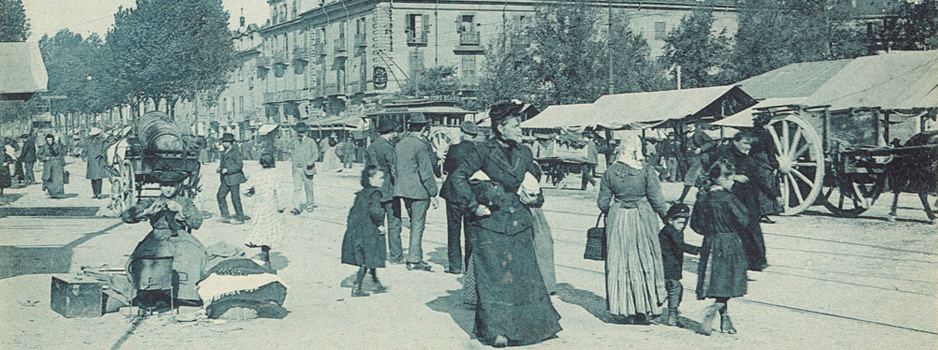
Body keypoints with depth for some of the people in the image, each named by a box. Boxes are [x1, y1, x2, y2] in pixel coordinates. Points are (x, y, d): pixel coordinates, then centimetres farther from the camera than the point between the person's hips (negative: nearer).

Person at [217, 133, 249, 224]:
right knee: (220, 195, 3)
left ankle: (240, 218, 5)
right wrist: (220, 169, 6)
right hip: (226, 179, 9)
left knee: (235, 198, -4)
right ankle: (225, 216, 10)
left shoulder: (235, 152, -11)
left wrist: (227, 170, -20)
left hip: (234, 178, -9)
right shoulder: (225, 152, 15)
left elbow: (240, 164, -17)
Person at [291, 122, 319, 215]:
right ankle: (296, 208, -10)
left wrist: (311, 161, -21)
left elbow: (316, 153, -4)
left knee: (308, 188, 6)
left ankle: (310, 205, 23)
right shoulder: (295, 143, 13)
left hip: (307, 169, -3)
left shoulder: (311, 142, -1)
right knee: (296, 188, -7)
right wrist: (294, 168, 17)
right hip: (297, 169, 3)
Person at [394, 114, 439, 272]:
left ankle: (417, 257, 24)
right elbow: (426, 172, -16)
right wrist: (433, 194, -11)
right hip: (419, 191, -7)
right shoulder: (421, 145, -16)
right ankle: (413, 261, 1)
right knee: (418, 225, 0)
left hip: (403, 190, 7)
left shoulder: (400, 144, 7)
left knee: (415, 224, 18)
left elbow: (395, 168, 14)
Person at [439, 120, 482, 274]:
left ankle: (455, 265, 6)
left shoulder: (454, 149, -10)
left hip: (454, 194, -2)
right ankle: (471, 264, 13)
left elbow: (446, 168, 1)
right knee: (470, 230, 11)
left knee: (454, 230, 7)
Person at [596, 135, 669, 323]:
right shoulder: (646, 172, -10)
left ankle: (624, 308, 13)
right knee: (645, 263, 9)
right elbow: (656, 200, -10)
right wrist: (667, 215, 7)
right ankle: (644, 308, 12)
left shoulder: (610, 172, -3)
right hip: (643, 219, -2)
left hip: (618, 221, 2)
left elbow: (602, 202, 1)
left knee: (620, 264, 10)